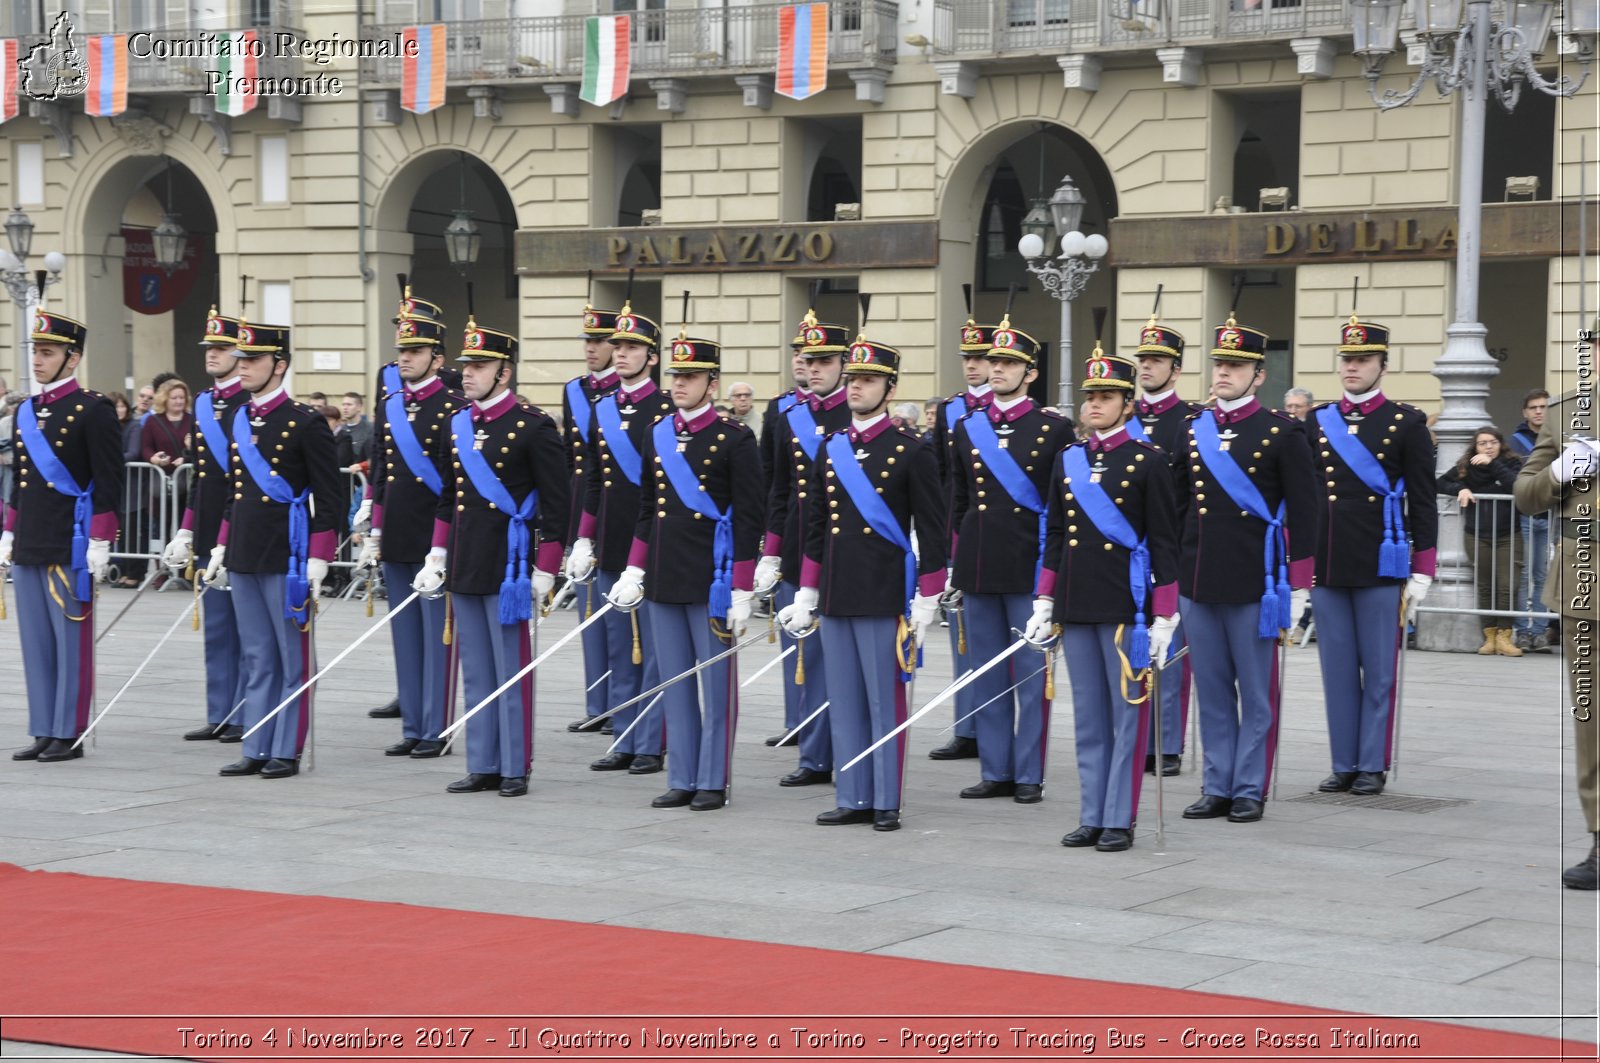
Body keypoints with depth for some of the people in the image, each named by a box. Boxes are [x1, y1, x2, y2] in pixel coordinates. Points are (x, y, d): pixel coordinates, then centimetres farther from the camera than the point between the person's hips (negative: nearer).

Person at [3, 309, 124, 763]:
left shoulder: (94, 410, -8)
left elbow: (108, 482, -11)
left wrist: (100, 544, -15)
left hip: (70, 547, -7)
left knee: (72, 642, -1)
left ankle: (69, 735, 4)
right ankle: (43, 732, 14)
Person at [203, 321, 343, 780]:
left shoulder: (305, 423, -9)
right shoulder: (237, 421, 12)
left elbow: (330, 497, -9)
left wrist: (318, 559, -13)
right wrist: (222, 547, 15)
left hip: (288, 560, -7)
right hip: (243, 559, 7)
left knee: (293, 657, 2)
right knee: (256, 659, 10)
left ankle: (287, 751, 6)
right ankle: (256, 749, 15)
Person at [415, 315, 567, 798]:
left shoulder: (533, 427, -8)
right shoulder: (456, 425, 11)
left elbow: (555, 504, -8)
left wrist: (544, 572, -11)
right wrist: (437, 557, 13)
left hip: (508, 567, -6)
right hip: (464, 568, 6)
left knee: (511, 669, -1)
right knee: (475, 672, 10)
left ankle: (515, 769, 5)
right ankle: (483, 766, 16)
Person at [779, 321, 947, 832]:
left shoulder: (911, 451, -5)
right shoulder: (830, 449, 11)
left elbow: (932, 530, -5)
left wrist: (926, 603, -9)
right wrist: (807, 596, 13)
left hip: (884, 597, -6)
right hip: (835, 597, 6)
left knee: (885, 701, 0)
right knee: (844, 703, 9)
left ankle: (886, 803, 6)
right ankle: (853, 799, 15)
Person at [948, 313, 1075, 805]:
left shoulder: (1053, 428, -2)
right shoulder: (967, 427, 10)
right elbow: (959, 501, 14)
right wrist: (955, 564, 10)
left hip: (1029, 567, -4)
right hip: (977, 568, 4)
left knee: (1031, 674, 1)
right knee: (986, 677, 8)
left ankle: (1029, 776, 7)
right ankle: (995, 772, 15)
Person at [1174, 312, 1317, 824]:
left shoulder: (1282, 432, -3)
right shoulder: (1191, 430, 10)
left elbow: (1302, 513, -4)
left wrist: (1298, 585, -7)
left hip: (1253, 584, -4)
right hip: (1198, 583, 5)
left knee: (1256, 693, 3)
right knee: (1211, 691, 9)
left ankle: (1250, 791, 10)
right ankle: (1218, 788, 16)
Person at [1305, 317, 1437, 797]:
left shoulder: (1407, 424, 0)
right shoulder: (1316, 422, 10)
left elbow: (1422, 504, 0)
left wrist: (1421, 573, -5)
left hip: (1380, 566, -3)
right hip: (1326, 566, 3)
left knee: (1378, 671, 3)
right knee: (1337, 671, 6)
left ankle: (1373, 766, 10)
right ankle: (1344, 765, 13)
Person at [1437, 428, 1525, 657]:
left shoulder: (1511, 464, 0)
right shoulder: (1465, 467, 5)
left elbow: (1517, 487, -18)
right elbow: (1440, 484, 5)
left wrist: (1493, 464, -21)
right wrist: (1460, 489, -13)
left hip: (1507, 536, -2)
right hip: (1477, 537, 2)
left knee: (1507, 586, -8)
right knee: (1484, 586, 4)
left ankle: (1504, 636, -2)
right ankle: (1489, 635, 9)